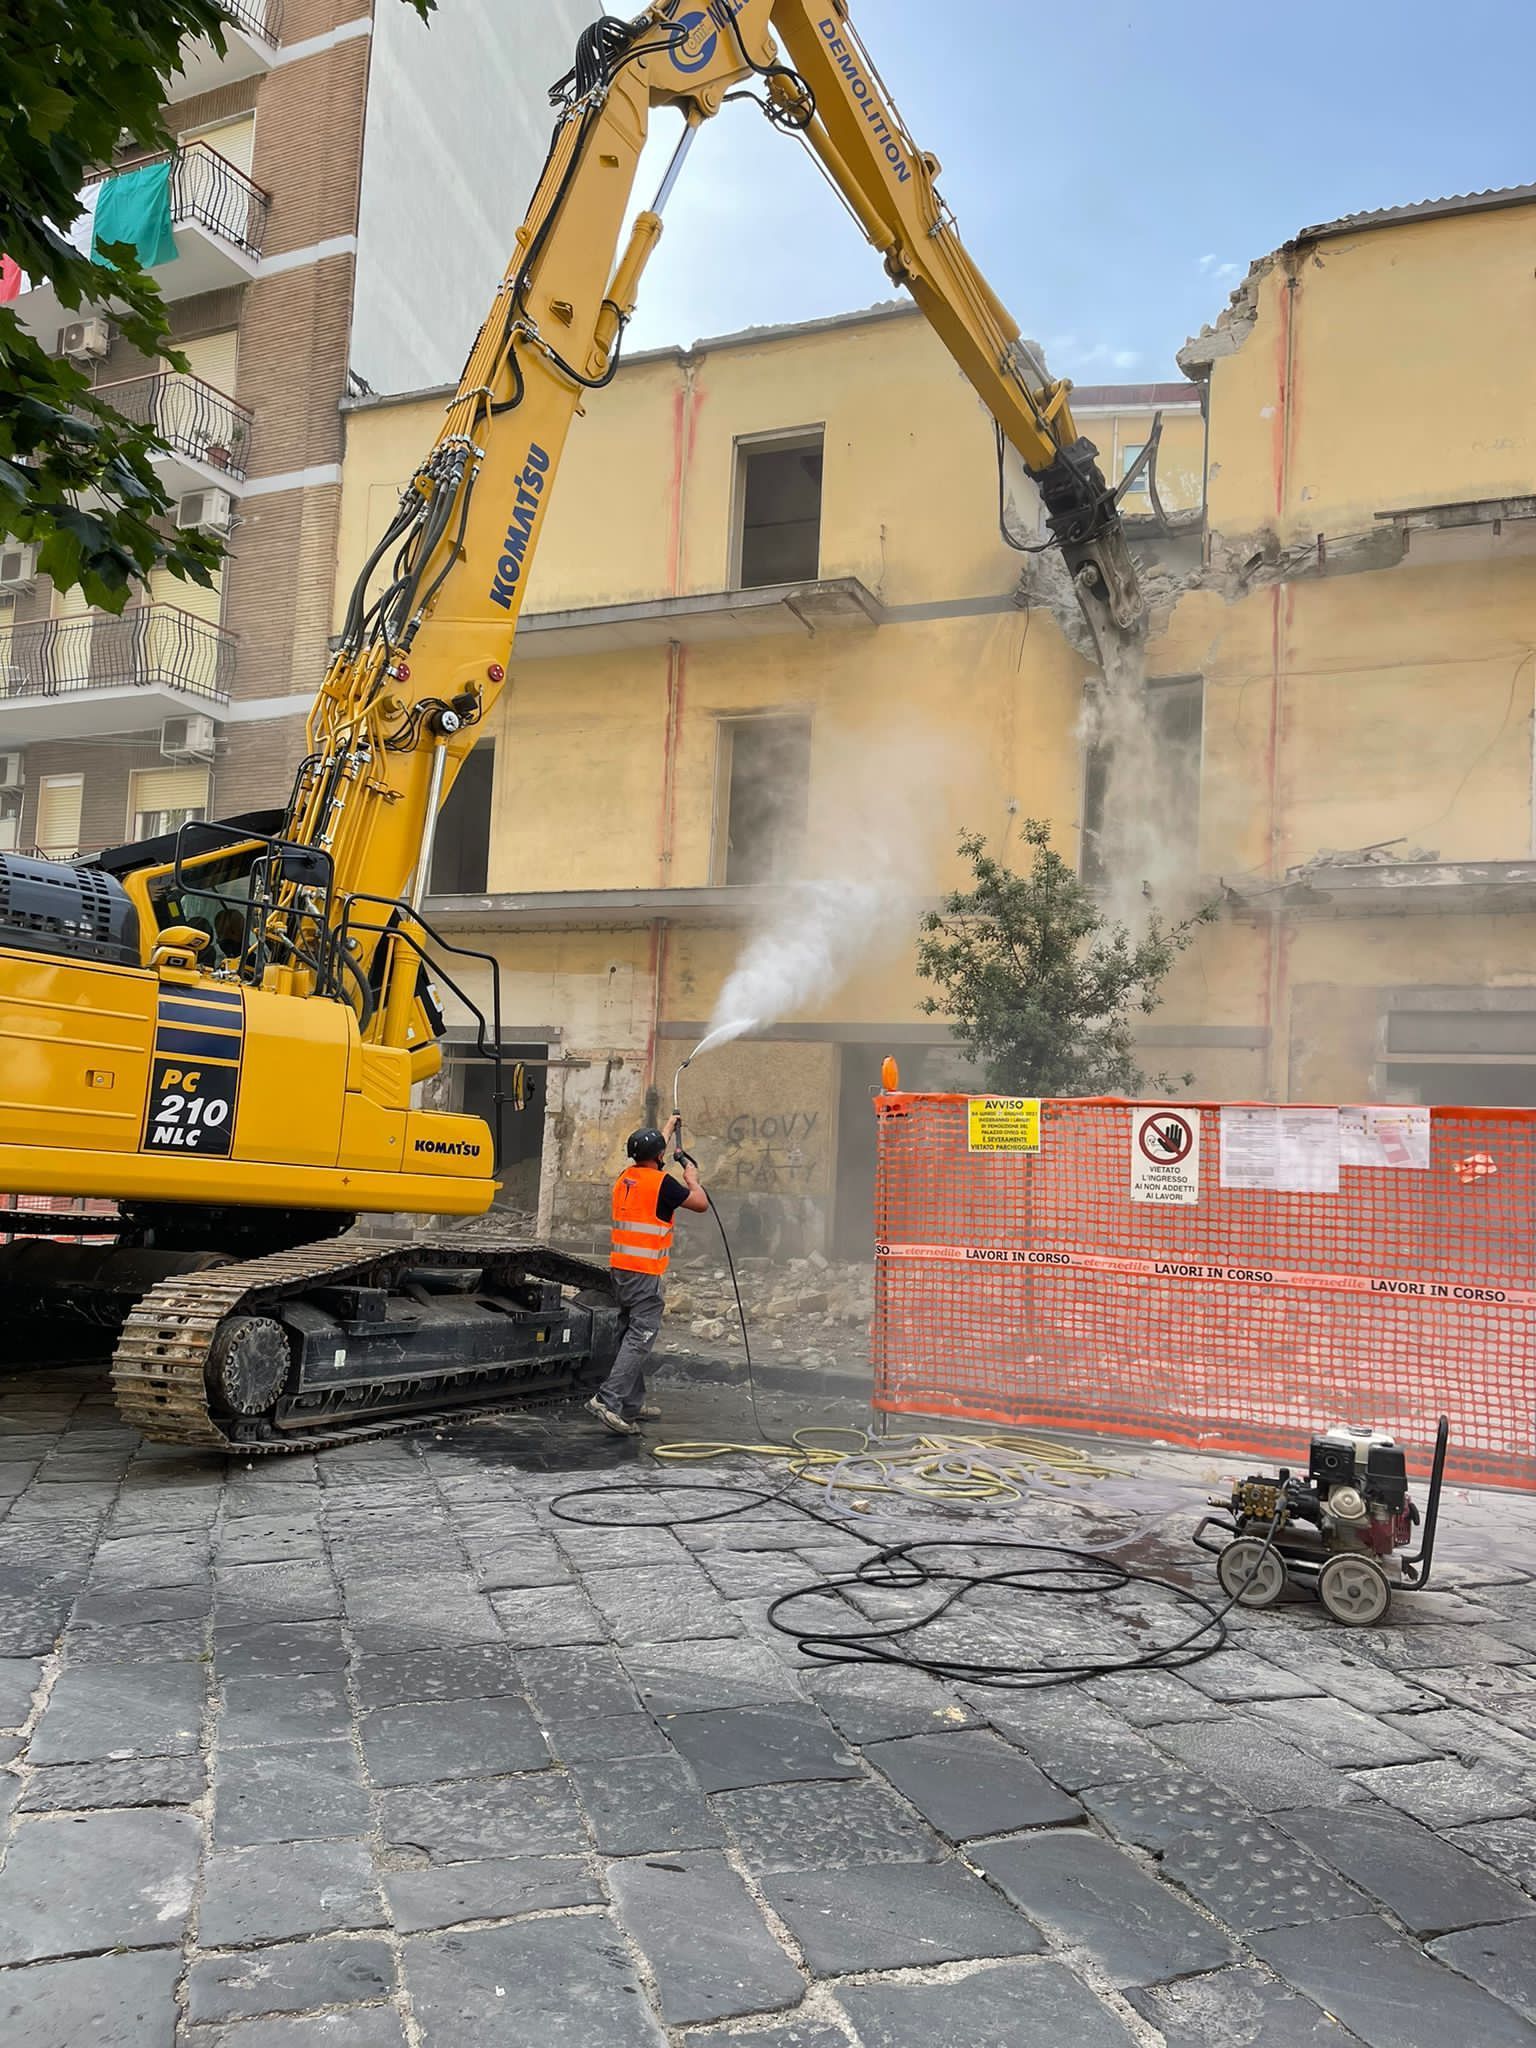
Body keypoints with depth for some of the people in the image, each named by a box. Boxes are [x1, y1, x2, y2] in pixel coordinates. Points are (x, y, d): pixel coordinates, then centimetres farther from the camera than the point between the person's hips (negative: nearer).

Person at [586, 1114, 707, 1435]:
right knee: (640, 1338, -9)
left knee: (632, 1335, 14)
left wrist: (668, 1129, 47)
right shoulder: (661, 1182, -11)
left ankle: (633, 1403, 19)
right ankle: (608, 1399, -20)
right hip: (646, 1273, -8)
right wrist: (692, 1178, 16)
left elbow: (649, 1155, 33)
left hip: (620, 1270, 8)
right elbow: (701, 1204, -2)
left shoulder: (625, 1177, 11)